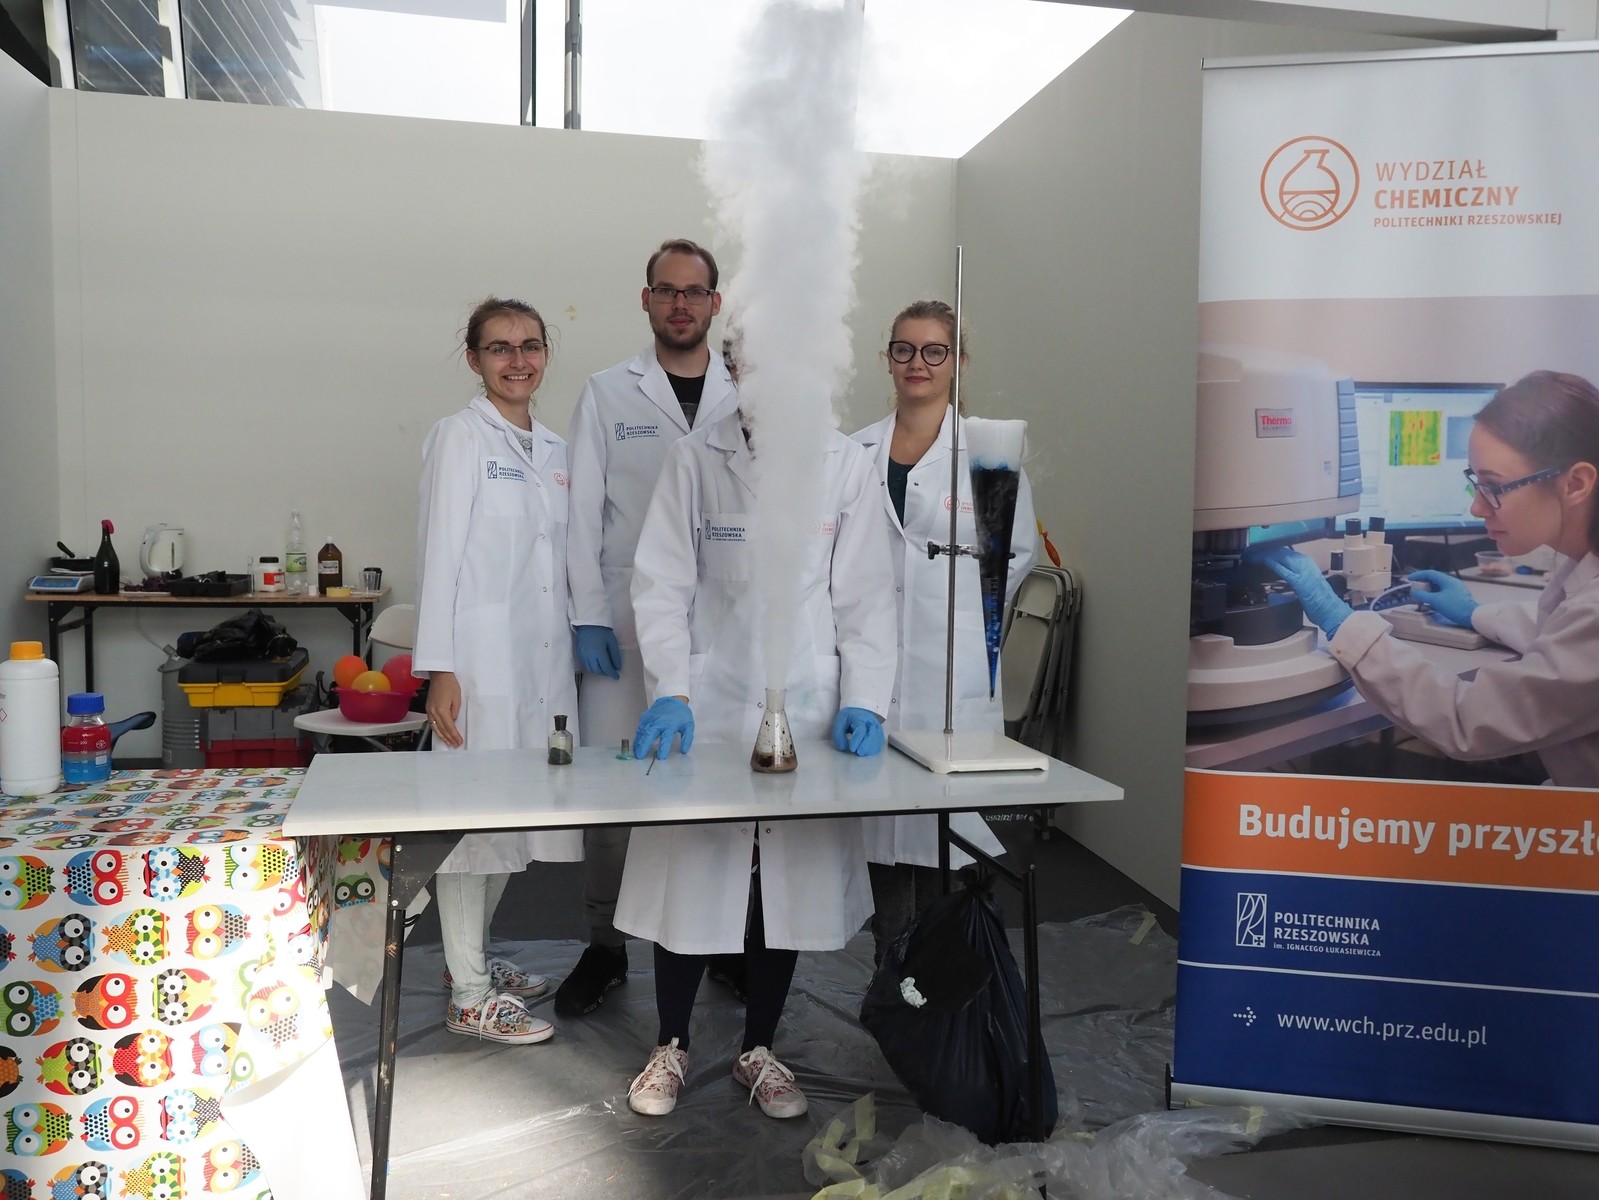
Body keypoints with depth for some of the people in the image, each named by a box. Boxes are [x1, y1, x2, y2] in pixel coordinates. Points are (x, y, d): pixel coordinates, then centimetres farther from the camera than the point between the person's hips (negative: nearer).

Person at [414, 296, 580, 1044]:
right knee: (474, 814, -1)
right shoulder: (460, 436, -4)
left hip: (544, 655, 7)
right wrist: (439, 668, -15)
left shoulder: (554, 450, 15)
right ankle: (470, 997, 12)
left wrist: (577, 647, 13)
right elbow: (440, 552, -9)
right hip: (482, 654, -7)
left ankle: (471, 957, 31)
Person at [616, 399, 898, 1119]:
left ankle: (759, 1051, 31)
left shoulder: (846, 466, 3)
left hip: (808, 708, 2)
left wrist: (863, 700, -7)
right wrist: (671, 692, -14)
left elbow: (865, 598, 3)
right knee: (688, 877, 4)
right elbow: (661, 585, -3)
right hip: (708, 704, -1)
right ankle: (671, 1047, 29)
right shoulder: (694, 460, 0)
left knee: (792, 883, 10)